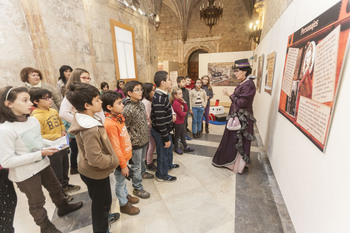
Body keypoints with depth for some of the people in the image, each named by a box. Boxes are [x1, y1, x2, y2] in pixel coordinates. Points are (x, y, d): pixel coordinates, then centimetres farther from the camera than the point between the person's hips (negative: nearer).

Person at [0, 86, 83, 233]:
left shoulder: (33, 120, -5)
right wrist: (40, 154, -26)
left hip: (43, 164, 6)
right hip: (25, 174, -6)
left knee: (55, 188, 25)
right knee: (36, 202, 16)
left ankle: (63, 207, 52)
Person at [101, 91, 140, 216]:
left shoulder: (118, 117, -1)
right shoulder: (110, 124, -28)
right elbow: (115, 148, -24)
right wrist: (123, 165, -16)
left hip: (125, 156, 8)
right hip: (120, 160, -8)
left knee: (123, 178, 27)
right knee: (120, 181, 14)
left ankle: (126, 195, 49)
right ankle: (124, 204, 36)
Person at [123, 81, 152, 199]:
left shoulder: (141, 104, 0)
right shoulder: (128, 109, -25)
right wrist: (133, 140, -14)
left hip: (144, 139, 7)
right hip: (136, 142, -7)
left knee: (142, 159, 29)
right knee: (136, 166, 8)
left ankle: (143, 173, 55)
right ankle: (137, 188, 25)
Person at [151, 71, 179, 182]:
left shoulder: (162, 95, 3)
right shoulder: (159, 98, -29)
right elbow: (160, 121, -28)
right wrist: (166, 138, -22)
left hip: (165, 129, 10)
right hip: (160, 132, -10)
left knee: (169, 148, 29)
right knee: (163, 152, 10)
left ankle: (169, 164, 55)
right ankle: (162, 175, 34)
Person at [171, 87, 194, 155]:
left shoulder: (181, 101, 5)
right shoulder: (176, 103, -23)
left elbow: (186, 110, 4)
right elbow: (181, 114, -24)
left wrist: (184, 102, -7)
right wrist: (185, 113, -2)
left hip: (182, 121, 9)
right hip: (178, 123, -9)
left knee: (183, 135, 18)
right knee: (177, 136, 9)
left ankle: (186, 147, 31)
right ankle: (176, 148, 28)